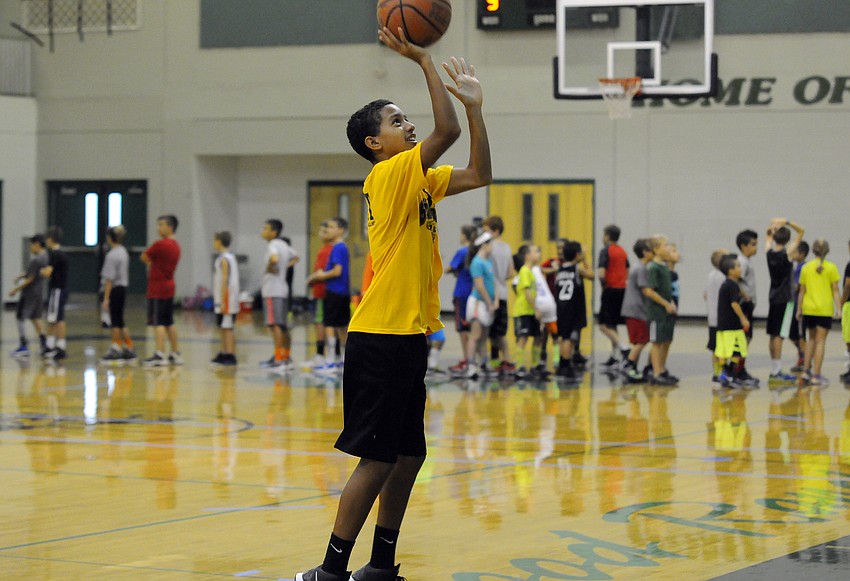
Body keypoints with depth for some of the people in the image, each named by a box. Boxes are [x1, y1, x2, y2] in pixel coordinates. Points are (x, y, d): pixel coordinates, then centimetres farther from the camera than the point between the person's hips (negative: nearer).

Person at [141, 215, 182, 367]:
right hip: (169, 286, 9)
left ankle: (160, 355, -14)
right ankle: (176, 354, 18)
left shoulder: (160, 244, -16)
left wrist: (150, 263, 13)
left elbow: (144, 257, -5)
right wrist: (152, 264, 3)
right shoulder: (175, 245, 10)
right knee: (168, 323, 15)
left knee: (158, 323, -9)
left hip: (158, 289, -9)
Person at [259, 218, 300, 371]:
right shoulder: (284, 245, 15)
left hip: (272, 291, -10)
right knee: (282, 326, 14)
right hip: (282, 289, 10)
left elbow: (274, 259, -33)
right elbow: (295, 257, 31)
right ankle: (286, 358, 20)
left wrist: (270, 267, -14)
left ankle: (279, 360, -17)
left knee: (275, 324, -12)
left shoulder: (272, 246, -13)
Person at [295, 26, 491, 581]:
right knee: (379, 459, -8)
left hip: (408, 336, 10)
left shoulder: (421, 180, 15)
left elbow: (479, 174, 17)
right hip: (382, 337, -10)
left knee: (409, 454, 13)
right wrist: (423, 60, -17)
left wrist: (474, 105, 12)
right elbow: (447, 130, -22)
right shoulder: (390, 174, -11)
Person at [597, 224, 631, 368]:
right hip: (622, 290, 8)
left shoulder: (605, 251, -10)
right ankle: (615, 356, 14)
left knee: (604, 325, -5)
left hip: (610, 290, -8)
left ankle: (623, 348, -19)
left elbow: (601, 274, -19)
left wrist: (603, 283, -2)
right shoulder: (622, 252, 14)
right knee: (612, 325, 15)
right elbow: (627, 273, 18)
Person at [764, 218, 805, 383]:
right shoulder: (787, 253, -12)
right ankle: (776, 373, -9)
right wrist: (787, 223, -14)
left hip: (773, 298, 6)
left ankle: (774, 370, 14)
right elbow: (801, 231, -9)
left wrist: (772, 226, 6)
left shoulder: (769, 252, 2)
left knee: (773, 335, 10)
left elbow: (768, 236, 22)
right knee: (778, 335, -8)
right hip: (785, 299, -6)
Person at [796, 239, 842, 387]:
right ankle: (815, 376, -2)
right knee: (820, 341, 0)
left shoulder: (806, 268, 4)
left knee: (812, 338, 19)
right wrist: (838, 307, -5)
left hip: (808, 308, 3)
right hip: (825, 309, -3)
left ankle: (806, 372, 14)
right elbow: (835, 290, -6)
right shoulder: (831, 268, -4)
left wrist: (799, 309, 12)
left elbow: (802, 291, 6)